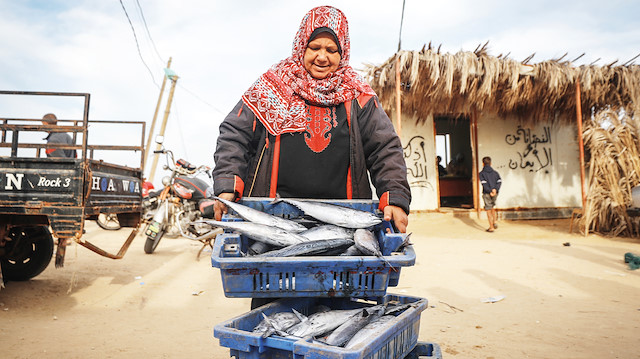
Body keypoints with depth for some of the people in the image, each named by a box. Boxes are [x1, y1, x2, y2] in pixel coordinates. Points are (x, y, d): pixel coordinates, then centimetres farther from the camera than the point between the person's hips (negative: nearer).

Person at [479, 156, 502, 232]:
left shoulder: (482, 173, -3)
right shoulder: (495, 172, 10)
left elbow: (484, 184, -16)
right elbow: (499, 181, -4)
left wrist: (490, 191, -15)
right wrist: (495, 189, -13)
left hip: (487, 194, -4)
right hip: (495, 193, 4)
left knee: (488, 210, 2)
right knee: (493, 208, 24)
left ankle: (491, 227, 5)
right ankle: (494, 223, 17)